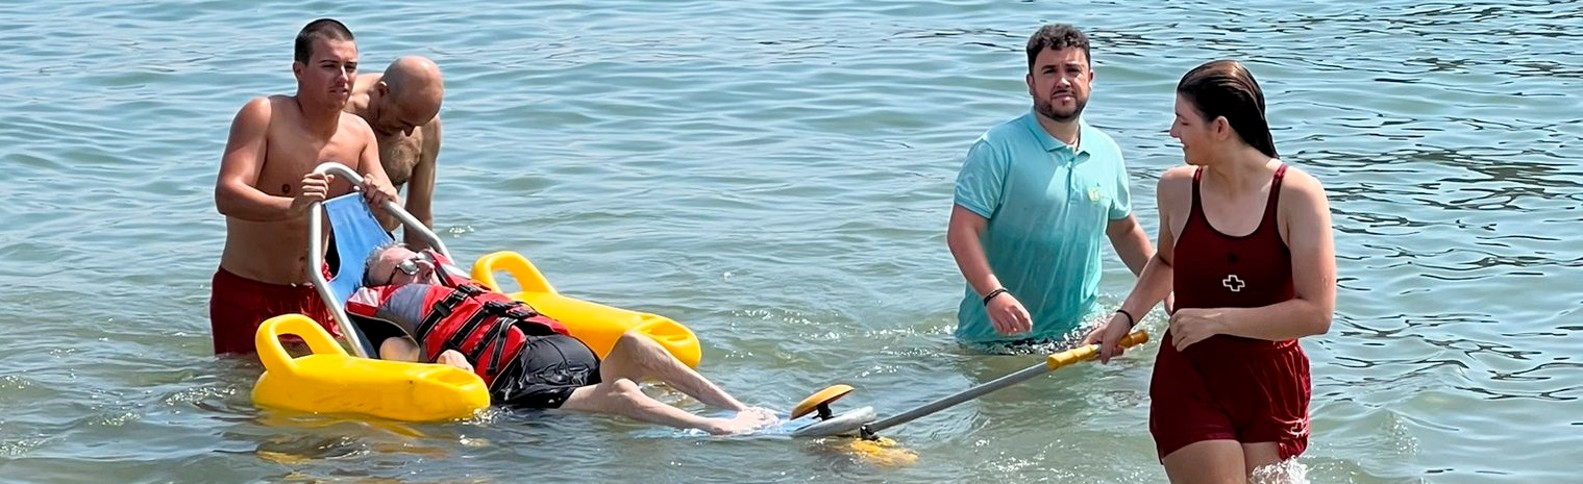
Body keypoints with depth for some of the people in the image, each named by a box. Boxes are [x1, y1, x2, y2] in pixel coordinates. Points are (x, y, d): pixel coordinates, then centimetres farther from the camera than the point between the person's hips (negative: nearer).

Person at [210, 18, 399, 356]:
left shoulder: (359, 134, 1)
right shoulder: (263, 115, -15)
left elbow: (389, 221, 1)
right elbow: (227, 195, -29)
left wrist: (382, 201, -25)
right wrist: (291, 207, -47)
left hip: (315, 294, 5)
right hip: (247, 293, -5)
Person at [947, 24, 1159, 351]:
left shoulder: (1106, 153, 7)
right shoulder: (997, 149, -11)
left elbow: (1124, 230, 22)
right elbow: (962, 230, -18)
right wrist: (993, 294, -33)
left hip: (1079, 332, 5)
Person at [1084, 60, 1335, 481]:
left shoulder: (1298, 196, -11)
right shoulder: (1177, 187, 0)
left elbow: (1317, 313, -16)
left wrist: (1217, 320, -17)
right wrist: (1125, 317, 11)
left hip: (1272, 387, -1)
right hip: (1192, 383, 1)